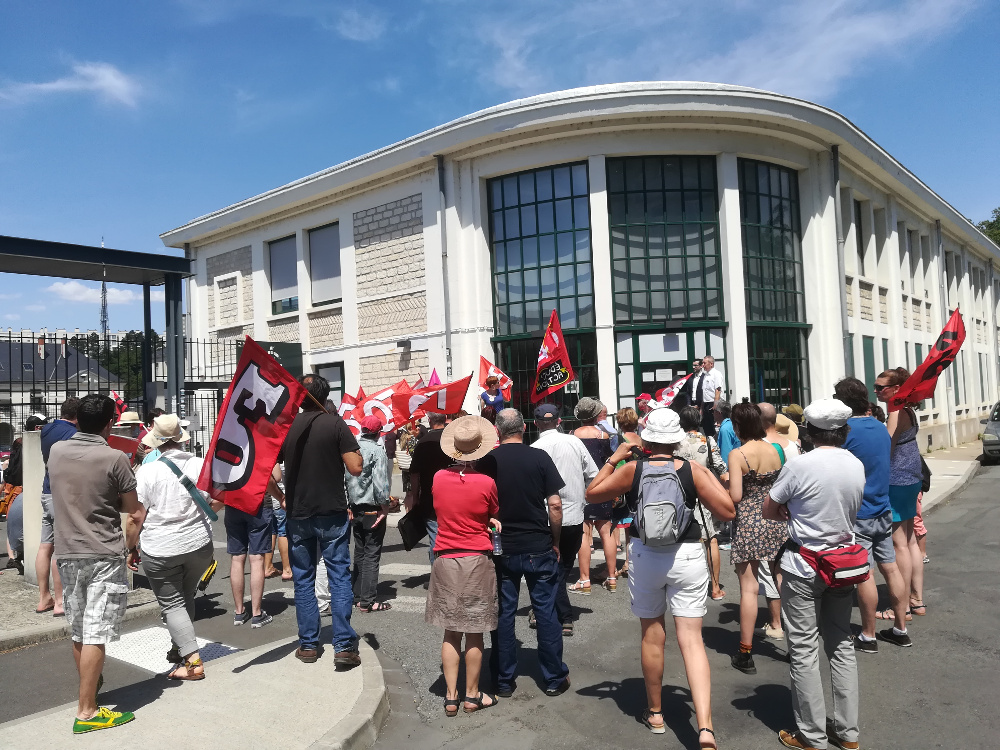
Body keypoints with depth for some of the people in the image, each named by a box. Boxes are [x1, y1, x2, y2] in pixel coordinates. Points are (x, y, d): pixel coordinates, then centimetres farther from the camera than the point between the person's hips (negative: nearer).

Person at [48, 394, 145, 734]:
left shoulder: (56, 451, 1)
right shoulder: (115, 458, -13)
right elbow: (134, 512, -7)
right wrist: (129, 544, 8)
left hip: (67, 554, 6)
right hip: (105, 556, -6)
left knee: (79, 633, 17)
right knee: (95, 635, -1)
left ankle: (91, 686, 33)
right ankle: (86, 712, 3)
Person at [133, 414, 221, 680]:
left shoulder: (147, 471, -10)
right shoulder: (201, 465, -3)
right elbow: (220, 500, 5)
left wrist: (132, 550, 1)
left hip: (160, 550, -3)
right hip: (199, 545, 3)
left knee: (171, 603, 5)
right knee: (186, 597, 22)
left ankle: (192, 660, -5)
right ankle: (179, 648, 33)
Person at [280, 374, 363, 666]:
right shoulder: (335, 423, -9)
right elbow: (355, 468, -14)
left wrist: (281, 498, 19)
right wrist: (354, 448, 4)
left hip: (297, 514, 3)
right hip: (332, 513, -3)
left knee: (303, 580, 13)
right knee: (339, 577, 3)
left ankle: (308, 645, 19)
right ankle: (343, 646, 2)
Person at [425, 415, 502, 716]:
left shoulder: (438, 478, -3)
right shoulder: (486, 482, -12)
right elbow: (494, 517, 3)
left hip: (445, 560, 3)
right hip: (476, 560, -3)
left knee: (451, 632, 12)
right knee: (474, 634, 8)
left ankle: (450, 696, 17)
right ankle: (472, 695, 19)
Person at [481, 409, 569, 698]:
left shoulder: (487, 461, -5)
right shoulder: (539, 457, -7)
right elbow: (555, 504, -9)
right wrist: (555, 541, 4)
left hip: (502, 549, 1)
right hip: (539, 548, -1)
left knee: (503, 614, 10)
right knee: (546, 611, 9)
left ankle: (504, 680, 19)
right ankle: (554, 678, 19)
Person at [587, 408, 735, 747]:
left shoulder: (631, 470, -8)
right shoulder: (693, 470, -8)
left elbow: (592, 493, 2)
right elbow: (727, 511, -7)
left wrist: (613, 459, 9)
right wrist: (710, 476, 5)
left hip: (645, 557, 0)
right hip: (687, 557, 0)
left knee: (652, 635, 16)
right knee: (691, 639, 1)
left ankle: (655, 713, 30)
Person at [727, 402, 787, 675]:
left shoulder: (737, 455, -13)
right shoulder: (774, 450, 3)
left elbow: (735, 497, -17)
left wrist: (725, 483, 2)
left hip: (748, 522, -5)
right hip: (774, 520, 5)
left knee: (749, 588, 0)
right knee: (784, 582, 13)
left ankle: (745, 654, 7)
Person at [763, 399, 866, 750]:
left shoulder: (800, 465, -19)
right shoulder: (857, 466, -1)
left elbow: (768, 511, -9)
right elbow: (848, 510, 12)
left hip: (803, 568, -6)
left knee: (804, 651, 5)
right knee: (841, 645, 17)